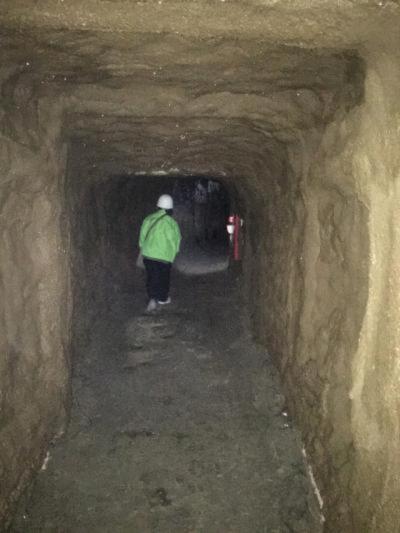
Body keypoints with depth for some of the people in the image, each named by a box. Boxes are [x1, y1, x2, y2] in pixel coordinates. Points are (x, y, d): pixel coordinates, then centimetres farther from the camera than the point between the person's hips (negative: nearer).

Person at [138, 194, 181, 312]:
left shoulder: (148, 219, 0)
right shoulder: (171, 223, -13)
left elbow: (142, 238, 6)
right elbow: (176, 240, -6)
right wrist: (173, 252, 11)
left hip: (148, 254, 3)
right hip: (164, 256, -3)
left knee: (151, 277, 15)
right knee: (164, 278, 16)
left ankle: (153, 298, 3)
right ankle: (163, 298, 31)